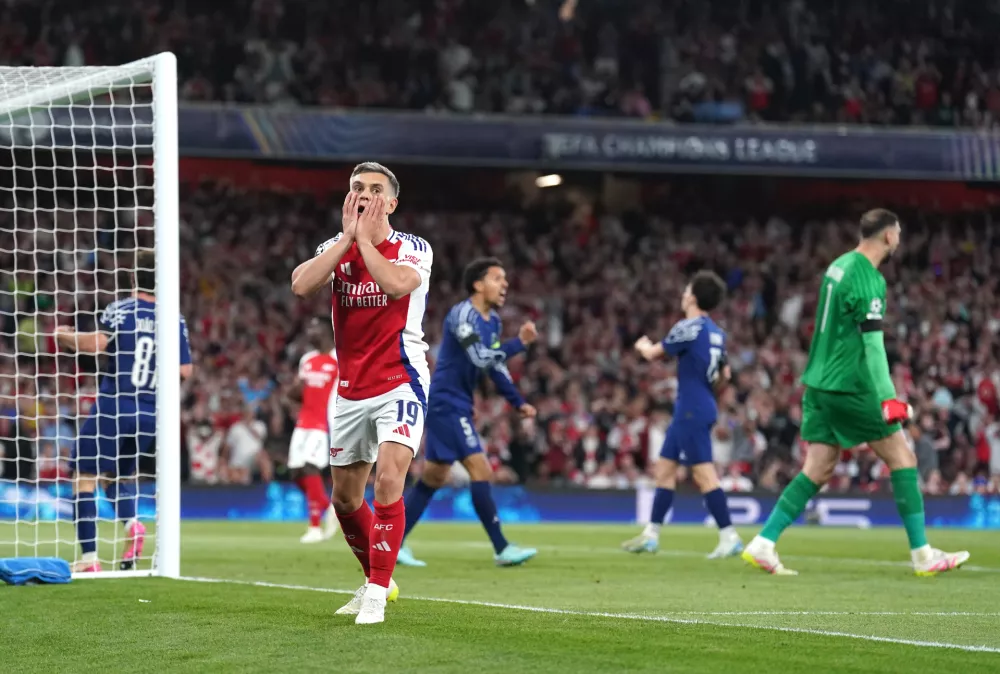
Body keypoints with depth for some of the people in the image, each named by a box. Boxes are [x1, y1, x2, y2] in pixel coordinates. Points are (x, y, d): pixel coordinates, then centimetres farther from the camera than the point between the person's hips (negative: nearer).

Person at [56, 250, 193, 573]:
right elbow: (185, 370, 2)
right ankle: (132, 524, -8)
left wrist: (66, 336, -5)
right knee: (121, 475, 24)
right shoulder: (175, 322, 4)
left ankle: (89, 557, -8)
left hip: (112, 409, -5)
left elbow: (97, 342, -23)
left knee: (85, 475, 3)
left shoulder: (120, 310, -7)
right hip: (149, 415, 5)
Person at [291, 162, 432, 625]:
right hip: (350, 390, 5)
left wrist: (365, 238, -17)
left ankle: (377, 594, -16)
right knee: (345, 497, 11)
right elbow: (301, 284, -16)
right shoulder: (335, 248, 5)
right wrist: (347, 237, -16)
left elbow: (396, 283, -28)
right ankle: (378, 580, 32)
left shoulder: (414, 250, -5)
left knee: (388, 481, -22)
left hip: (400, 383, -5)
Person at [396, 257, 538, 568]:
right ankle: (502, 549, -11)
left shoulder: (492, 320, 12)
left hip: (456, 406, 10)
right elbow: (481, 358, -28)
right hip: (447, 403, -10)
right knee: (480, 470, -12)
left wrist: (518, 402, 16)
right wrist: (520, 343, -25)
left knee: (434, 478, 12)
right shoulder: (463, 315, -17)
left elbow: (495, 365, 21)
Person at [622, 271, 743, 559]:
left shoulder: (688, 328, -14)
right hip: (699, 409, 10)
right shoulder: (717, 333, 12)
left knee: (703, 473, -11)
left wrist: (643, 345, 18)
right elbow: (724, 375, 19)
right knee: (665, 468, 14)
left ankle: (729, 537, -14)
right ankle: (651, 535, 19)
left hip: (692, 411, -10)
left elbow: (652, 353, -3)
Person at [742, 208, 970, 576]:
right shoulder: (868, 278, -16)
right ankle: (922, 555, 4)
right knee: (902, 459, 1)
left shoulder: (838, 266, 13)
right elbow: (872, 341, -21)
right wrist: (887, 397, -22)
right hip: (849, 388, -9)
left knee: (818, 469, 9)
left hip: (818, 382, 9)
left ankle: (762, 544, 1)